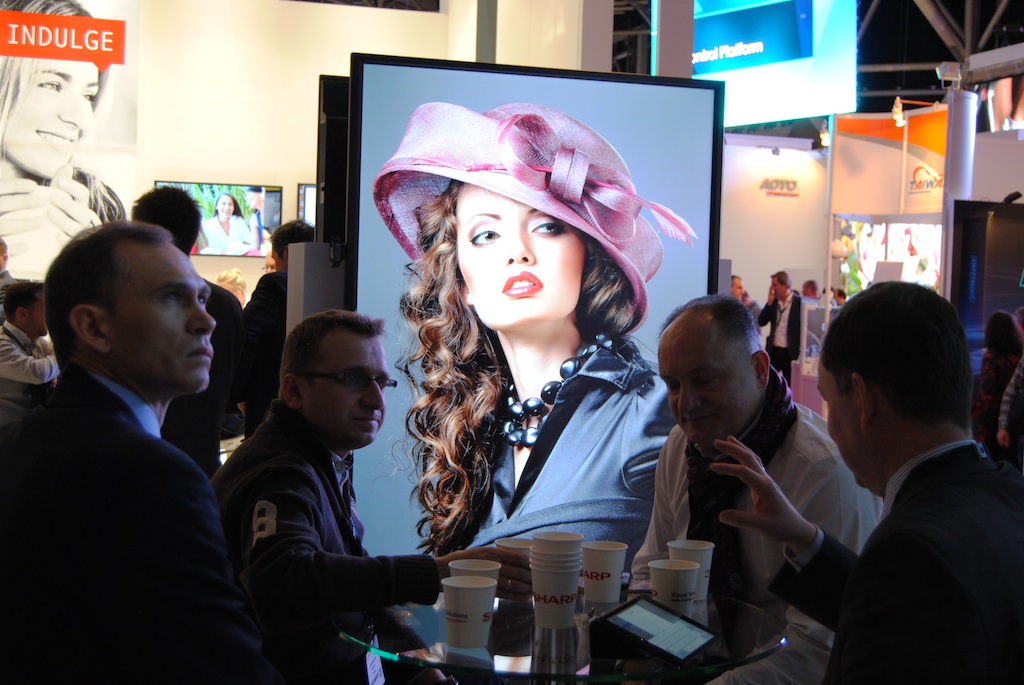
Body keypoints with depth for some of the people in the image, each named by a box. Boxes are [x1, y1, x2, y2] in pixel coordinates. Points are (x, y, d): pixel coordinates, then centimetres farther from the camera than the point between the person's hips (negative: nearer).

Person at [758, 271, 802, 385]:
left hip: (790, 353, -5)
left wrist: (800, 351, -11)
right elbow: (761, 322, 5)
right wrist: (770, 302, -5)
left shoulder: (799, 302, -9)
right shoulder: (774, 301, 7)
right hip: (773, 351, 5)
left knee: (790, 386, 3)